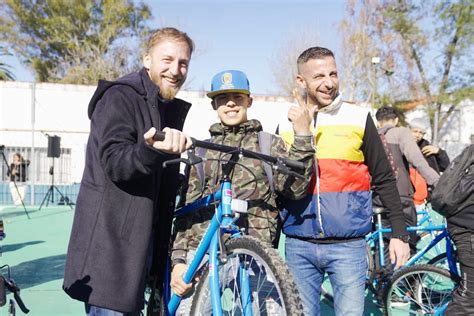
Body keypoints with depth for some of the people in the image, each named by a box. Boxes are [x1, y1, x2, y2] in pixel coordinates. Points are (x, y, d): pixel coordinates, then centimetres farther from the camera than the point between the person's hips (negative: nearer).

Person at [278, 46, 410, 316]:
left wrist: (399, 233, 1)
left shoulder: (358, 119, 1)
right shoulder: (286, 126, 6)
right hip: (298, 247, 2)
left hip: (348, 246, -2)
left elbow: (384, 180, 4)